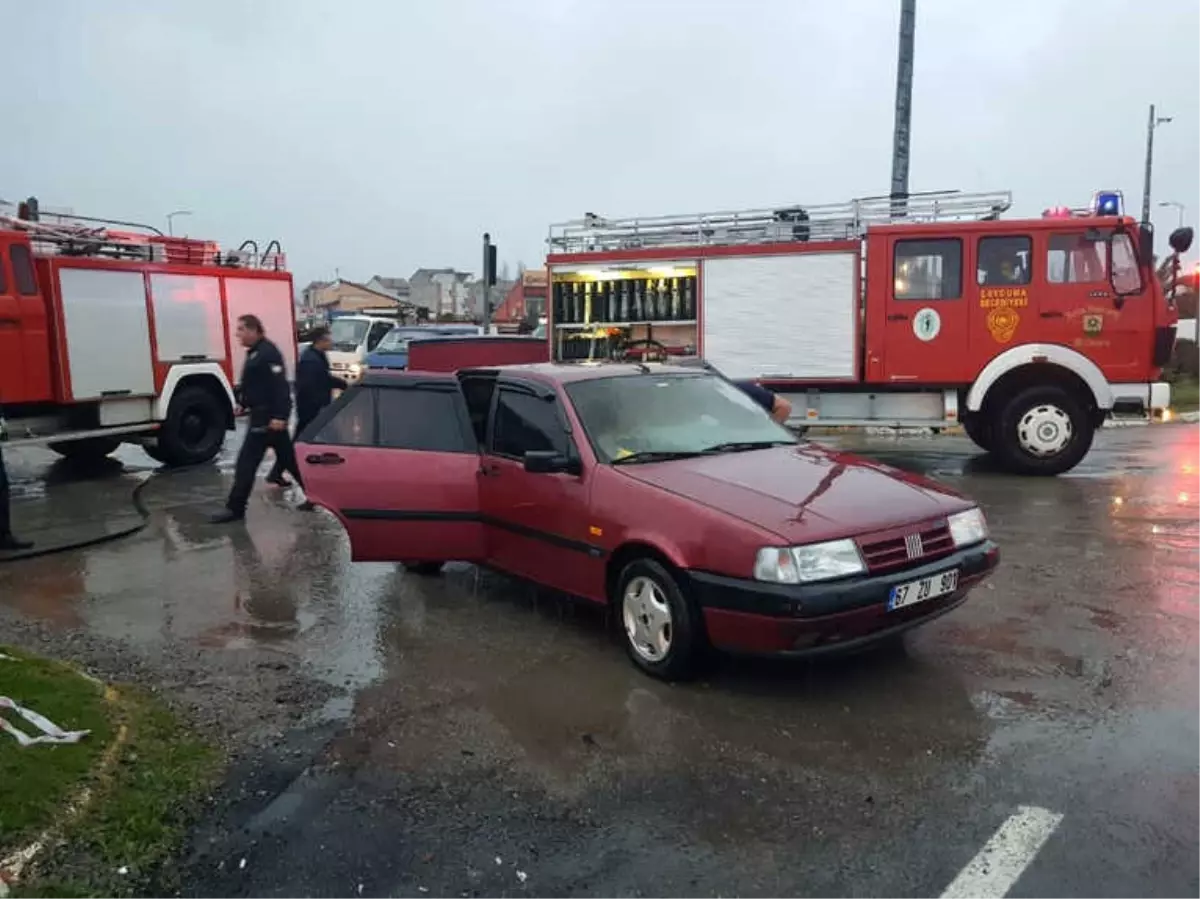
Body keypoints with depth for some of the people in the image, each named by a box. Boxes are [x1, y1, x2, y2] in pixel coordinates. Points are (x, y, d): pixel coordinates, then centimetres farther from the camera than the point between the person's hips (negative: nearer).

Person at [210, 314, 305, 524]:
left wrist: (279, 416, -29)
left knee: (247, 462, -7)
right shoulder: (255, 352, 16)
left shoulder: (268, 353, -17)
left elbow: (279, 385, -24)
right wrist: (244, 404, 22)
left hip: (267, 416, -11)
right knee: (289, 458, 15)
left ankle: (235, 508, -1)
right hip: (262, 414, 11)